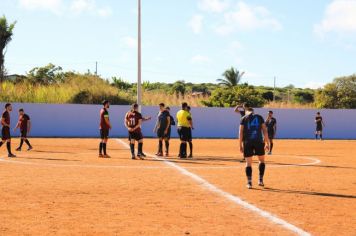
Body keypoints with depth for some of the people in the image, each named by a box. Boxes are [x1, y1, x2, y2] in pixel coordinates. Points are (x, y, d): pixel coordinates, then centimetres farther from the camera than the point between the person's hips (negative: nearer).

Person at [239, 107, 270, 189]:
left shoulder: (244, 118, 8)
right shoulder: (259, 117, 12)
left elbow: (241, 132, 0)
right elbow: (264, 130, 4)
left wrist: (240, 145, 2)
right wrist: (267, 143, 5)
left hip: (247, 142, -1)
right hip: (259, 141, 1)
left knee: (248, 163, 5)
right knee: (262, 160, 18)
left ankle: (249, 183, -2)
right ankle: (260, 180, 13)